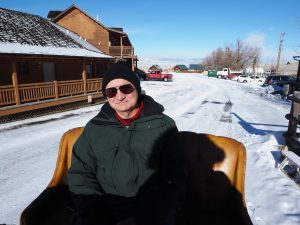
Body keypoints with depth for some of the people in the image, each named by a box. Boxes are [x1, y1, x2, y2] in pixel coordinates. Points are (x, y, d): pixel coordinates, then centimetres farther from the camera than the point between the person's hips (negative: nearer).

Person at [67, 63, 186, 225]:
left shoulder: (164, 125, -2)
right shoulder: (95, 127, 7)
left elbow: (172, 180, -6)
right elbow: (80, 172, 6)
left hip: (150, 212, -1)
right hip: (104, 208, 2)